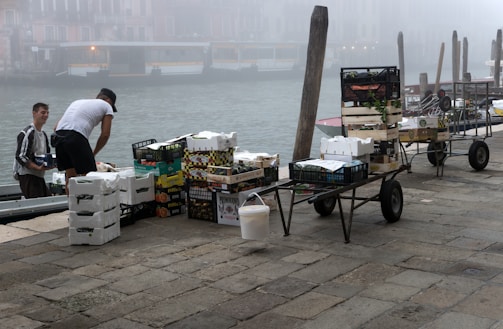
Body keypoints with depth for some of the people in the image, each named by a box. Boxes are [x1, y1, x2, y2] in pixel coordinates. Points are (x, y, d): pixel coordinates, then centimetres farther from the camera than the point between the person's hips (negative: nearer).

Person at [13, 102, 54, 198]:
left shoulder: (44, 134, 17)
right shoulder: (27, 133, -12)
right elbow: (20, 156, -18)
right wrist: (38, 167, -25)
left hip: (39, 176, 9)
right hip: (27, 175, -9)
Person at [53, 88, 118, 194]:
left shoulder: (77, 102, 34)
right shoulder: (107, 106, 19)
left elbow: (56, 127, 27)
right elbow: (105, 134, 10)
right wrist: (93, 153, 20)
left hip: (58, 136, 7)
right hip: (76, 137, -6)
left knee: (70, 175, 17)